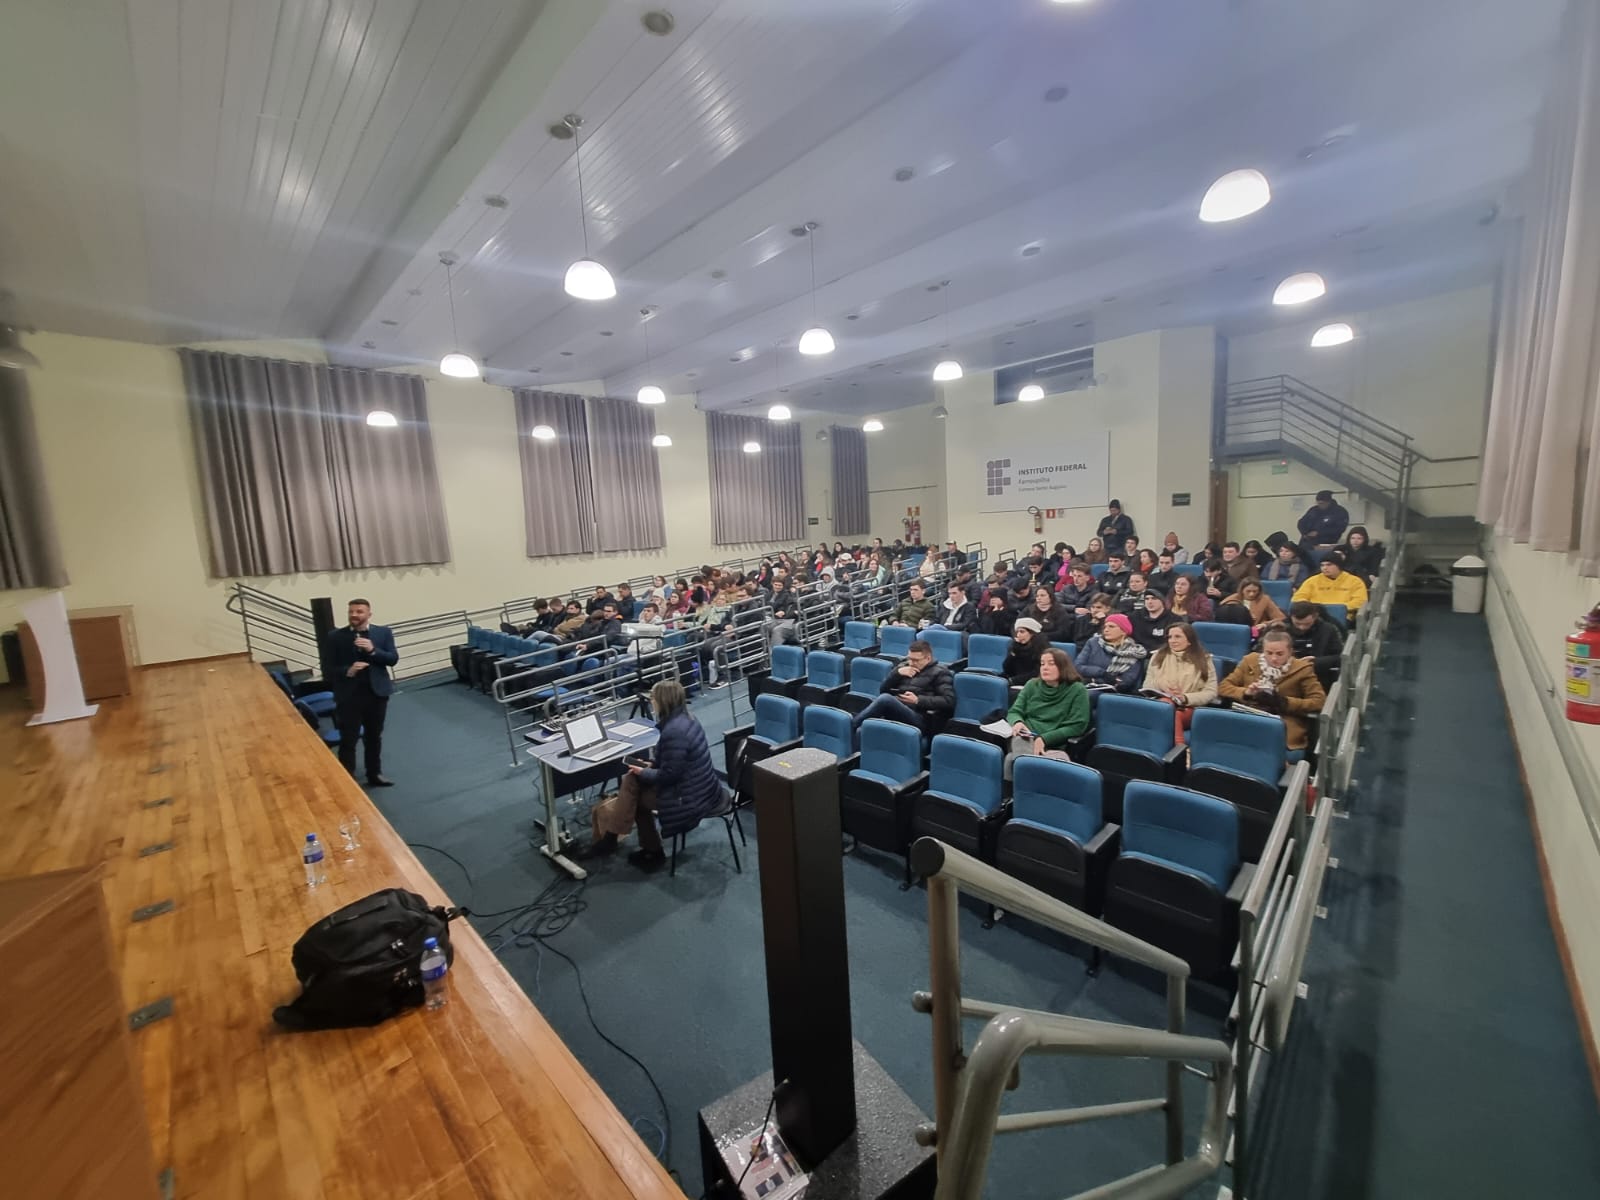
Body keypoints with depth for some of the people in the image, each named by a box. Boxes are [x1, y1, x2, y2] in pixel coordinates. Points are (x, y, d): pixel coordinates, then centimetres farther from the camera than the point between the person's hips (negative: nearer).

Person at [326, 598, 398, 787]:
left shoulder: (383, 632, 1)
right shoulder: (336, 637, -2)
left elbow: (393, 659, -5)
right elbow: (330, 668, -1)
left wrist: (373, 650, -19)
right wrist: (347, 671, -21)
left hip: (377, 693, 2)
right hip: (349, 696, -2)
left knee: (374, 737, 15)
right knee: (348, 741, 2)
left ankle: (374, 774, 28)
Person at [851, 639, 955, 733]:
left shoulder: (939, 672, 8)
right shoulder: (903, 665, 24)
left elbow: (949, 701, -5)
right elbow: (883, 690, 19)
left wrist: (918, 700, -12)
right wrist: (897, 672, 2)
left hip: (919, 719, -5)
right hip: (893, 712, 6)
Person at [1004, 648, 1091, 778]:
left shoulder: (1077, 690, 2)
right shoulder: (1032, 685, 14)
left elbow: (1077, 726, -4)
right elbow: (1014, 712, 13)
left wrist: (1045, 739, -15)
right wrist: (1017, 722, -13)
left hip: (1053, 744, -3)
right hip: (1025, 739, 3)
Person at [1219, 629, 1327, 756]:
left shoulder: (1301, 668, 5)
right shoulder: (1250, 661, 10)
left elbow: (1320, 701, -2)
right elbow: (1223, 687, 11)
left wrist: (1284, 702, -13)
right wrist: (1245, 693, -9)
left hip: (1285, 730, -1)